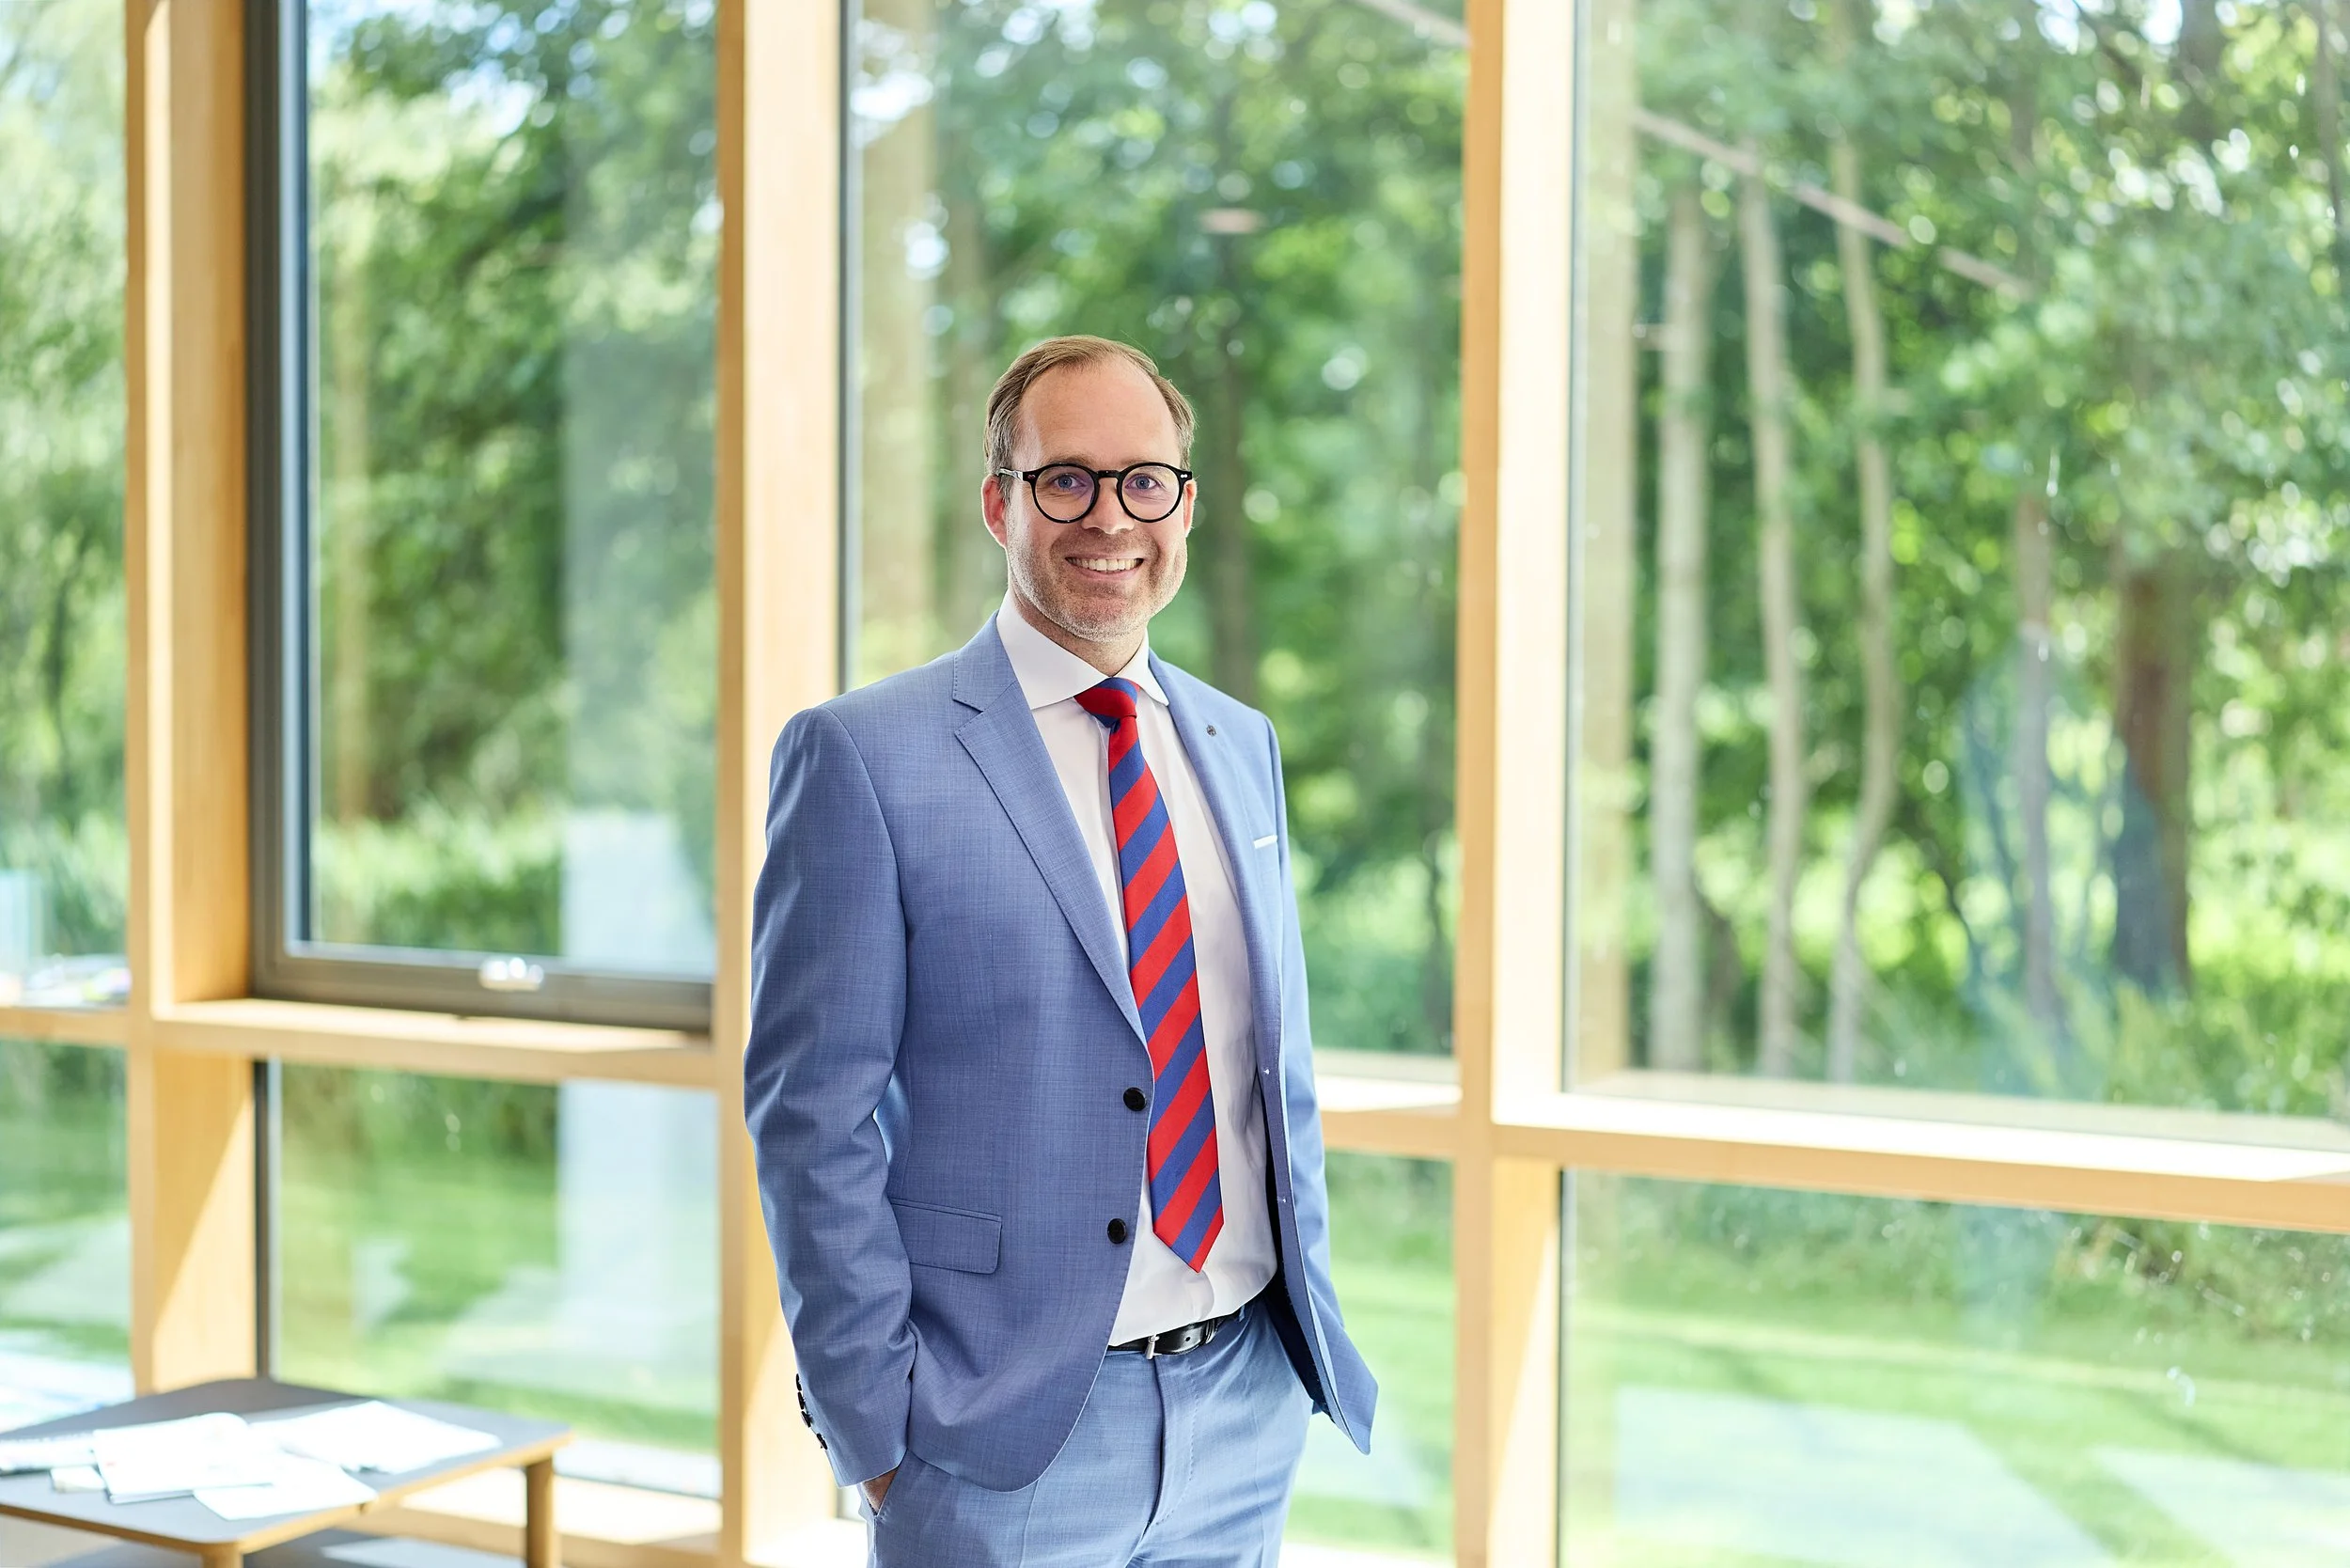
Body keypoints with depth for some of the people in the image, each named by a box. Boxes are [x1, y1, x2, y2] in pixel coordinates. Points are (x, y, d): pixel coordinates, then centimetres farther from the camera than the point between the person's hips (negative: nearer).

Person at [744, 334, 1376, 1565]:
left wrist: (1314, 1322, 10)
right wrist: (877, 1435, -12)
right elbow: (812, 1117, -10)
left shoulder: (1240, 746, 10)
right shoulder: (862, 756, -8)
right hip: (1008, 1436, -5)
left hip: (1248, 1413, 5)